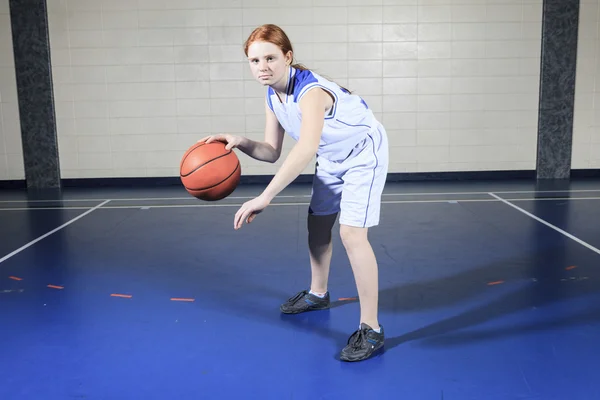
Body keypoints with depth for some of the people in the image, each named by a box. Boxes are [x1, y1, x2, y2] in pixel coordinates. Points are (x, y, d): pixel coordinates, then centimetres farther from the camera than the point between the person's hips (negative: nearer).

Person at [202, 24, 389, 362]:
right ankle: (318, 294, 41)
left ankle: (371, 330, -8)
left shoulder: (310, 90, -36)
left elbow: (306, 150, -53)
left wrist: (264, 198, -57)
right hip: (332, 159, 9)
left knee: (352, 234, -18)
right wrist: (242, 143, -25)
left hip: (364, 153, -8)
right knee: (318, 223, 16)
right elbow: (272, 152, -5)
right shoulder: (273, 97, -9)